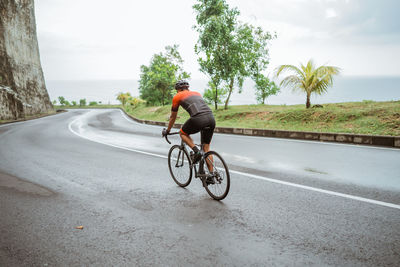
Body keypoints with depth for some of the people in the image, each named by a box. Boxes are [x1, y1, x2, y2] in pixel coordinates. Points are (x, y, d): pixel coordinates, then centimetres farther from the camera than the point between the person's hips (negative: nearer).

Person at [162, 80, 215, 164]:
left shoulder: (177, 97, 19)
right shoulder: (197, 93, 33)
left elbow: (173, 117, 28)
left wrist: (167, 131, 43)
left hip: (199, 119, -5)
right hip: (211, 118, 5)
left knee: (182, 133, 23)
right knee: (206, 148, 17)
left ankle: (196, 151, 3)